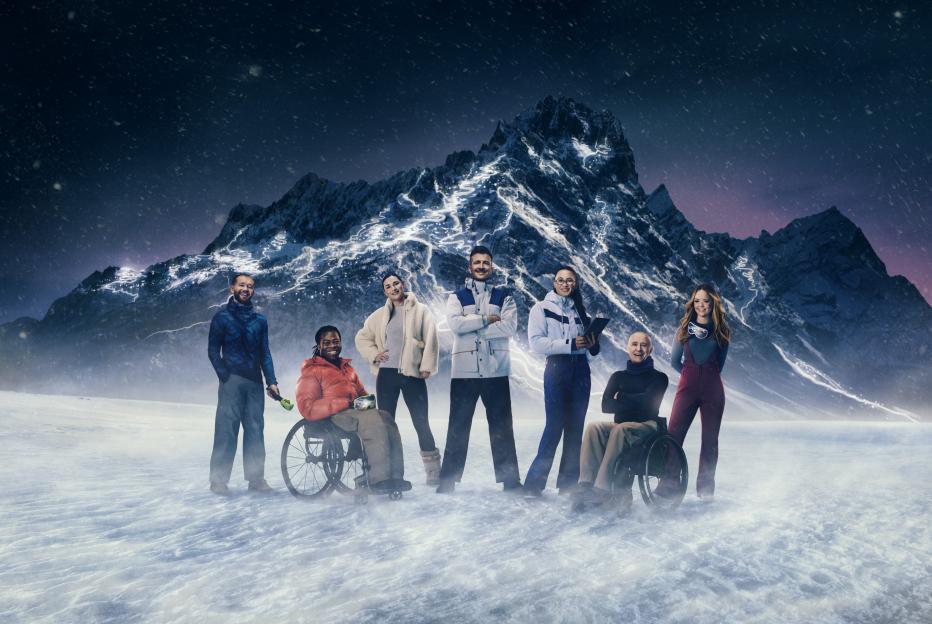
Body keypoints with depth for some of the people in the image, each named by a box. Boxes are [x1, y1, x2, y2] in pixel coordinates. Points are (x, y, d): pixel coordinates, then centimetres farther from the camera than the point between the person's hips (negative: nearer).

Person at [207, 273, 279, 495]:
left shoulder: (260, 320, 15)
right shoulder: (222, 317, 4)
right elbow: (213, 350, 1)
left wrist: (271, 381, 6)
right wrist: (225, 376, -10)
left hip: (255, 383, 4)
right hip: (232, 381, -4)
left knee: (255, 430, 3)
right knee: (226, 429, -5)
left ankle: (256, 478, 10)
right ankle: (218, 479, 2)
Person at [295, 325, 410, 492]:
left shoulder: (347, 368, 30)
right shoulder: (311, 371, 7)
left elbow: (361, 392, 36)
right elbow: (307, 408, -6)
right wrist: (345, 403, -15)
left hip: (356, 411, 6)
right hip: (332, 417, -6)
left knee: (386, 417, -26)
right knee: (373, 418, -33)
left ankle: (395, 476, -32)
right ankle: (379, 478, -37)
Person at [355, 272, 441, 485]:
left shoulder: (420, 310, 3)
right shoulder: (380, 315, 13)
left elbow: (431, 340, -4)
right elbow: (361, 337, 21)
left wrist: (427, 366, -11)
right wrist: (373, 354, 5)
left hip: (412, 373, -3)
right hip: (386, 374, 4)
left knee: (421, 422, -3)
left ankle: (433, 471, 5)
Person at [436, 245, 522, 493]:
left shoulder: (503, 297, 10)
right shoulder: (457, 297, 10)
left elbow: (510, 326, -8)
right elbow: (455, 324, -9)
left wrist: (473, 329, -10)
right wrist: (487, 319, -10)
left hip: (496, 371, 0)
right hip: (464, 371, 0)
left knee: (502, 426, 5)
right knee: (458, 427, 5)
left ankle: (510, 479, 12)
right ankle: (448, 480, 11)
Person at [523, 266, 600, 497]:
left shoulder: (579, 310, 18)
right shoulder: (542, 308, 2)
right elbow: (536, 342, -10)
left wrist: (592, 342, -2)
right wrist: (570, 344, -17)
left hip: (580, 369, 5)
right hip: (557, 368, -5)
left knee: (575, 428, 5)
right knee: (555, 426, -9)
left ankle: (569, 483, 13)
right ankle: (534, 482, -1)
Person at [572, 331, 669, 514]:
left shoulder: (659, 378, 8)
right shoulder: (618, 376, 18)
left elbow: (648, 402, -11)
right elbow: (606, 406, 2)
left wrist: (620, 398, 0)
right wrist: (634, 403, -10)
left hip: (646, 426, -3)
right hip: (619, 425, 3)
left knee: (621, 430, -37)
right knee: (593, 427, -29)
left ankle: (602, 488, -41)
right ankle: (587, 484, -40)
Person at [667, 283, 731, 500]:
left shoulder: (721, 331, 6)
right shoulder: (685, 328, 7)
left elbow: (719, 365, 13)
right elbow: (675, 361, 12)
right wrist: (692, 374, 12)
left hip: (712, 389, 0)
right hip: (687, 387, 0)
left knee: (710, 439, 4)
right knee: (674, 435, -9)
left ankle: (706, 488, 14)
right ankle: (667, 484, -6)